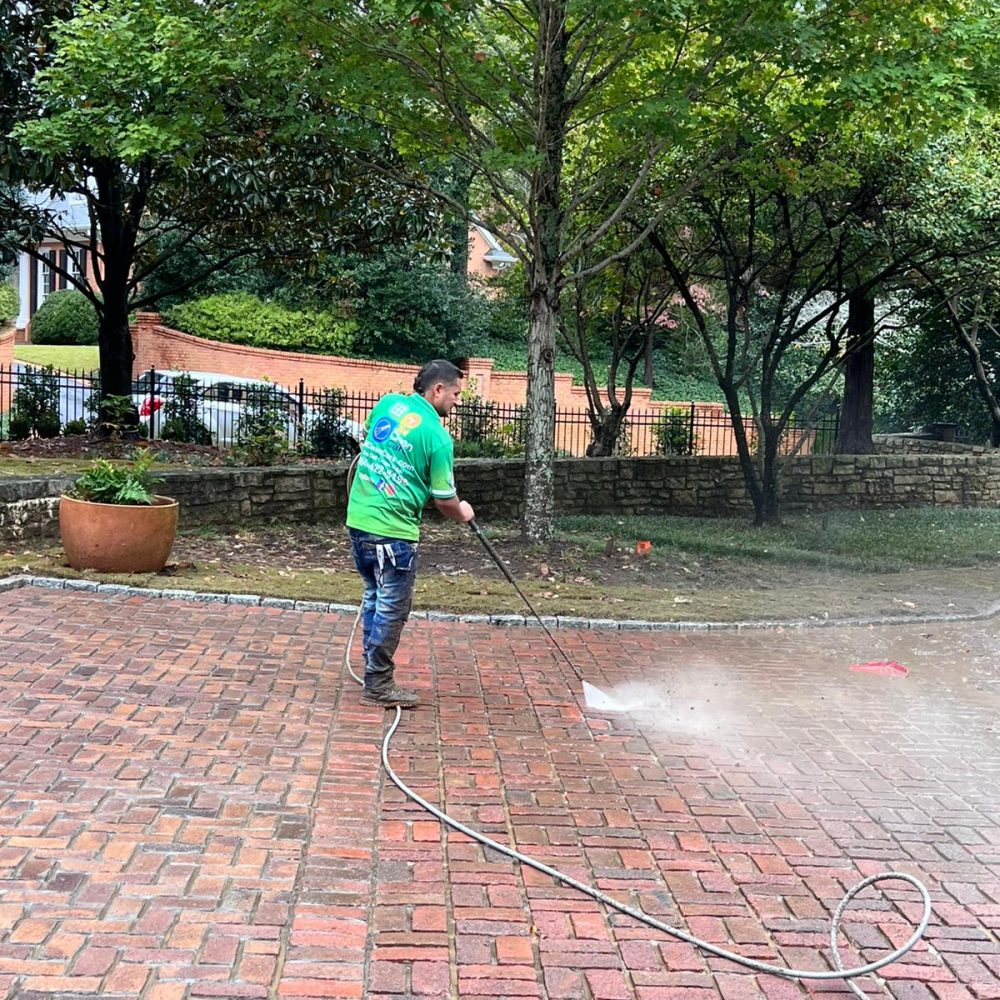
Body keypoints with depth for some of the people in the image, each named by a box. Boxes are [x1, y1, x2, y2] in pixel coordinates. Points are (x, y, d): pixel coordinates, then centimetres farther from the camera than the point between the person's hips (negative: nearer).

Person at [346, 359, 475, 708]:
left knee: (374, 598, 19)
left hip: (358, 519, 8)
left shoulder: (388, 403, 4)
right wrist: (462, 514, 12)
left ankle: (374, 672, 29)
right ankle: (379, 686, 12)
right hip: (393, 531, -8)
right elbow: (444, 499, -9)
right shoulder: (438, 437, -14)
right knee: (392, 608, 4)